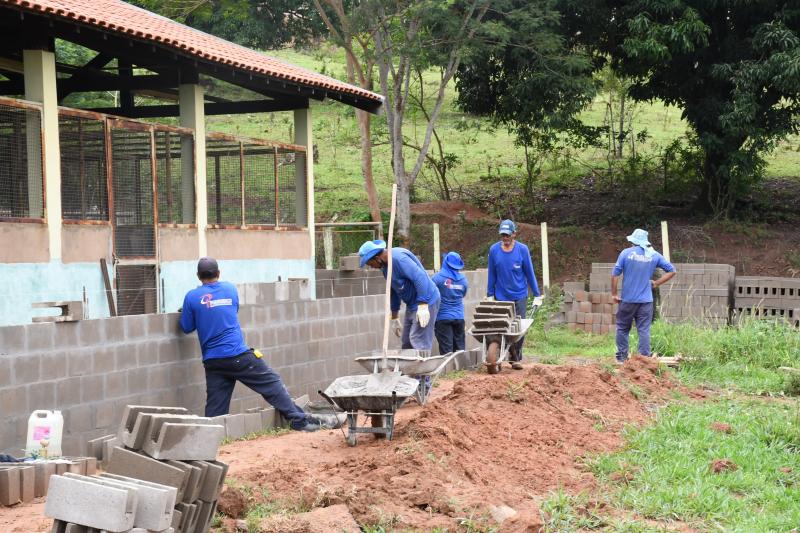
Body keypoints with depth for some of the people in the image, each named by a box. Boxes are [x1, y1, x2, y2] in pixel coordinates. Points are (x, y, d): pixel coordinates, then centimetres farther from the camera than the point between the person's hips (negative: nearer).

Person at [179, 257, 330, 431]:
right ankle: (299, 420, 2)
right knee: (272, 384, 5)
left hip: (212, 363, 1)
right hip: (239, 355, -1)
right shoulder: (230, 289, 7)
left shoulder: (191, 297, 0)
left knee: (214, 410, 4)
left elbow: (186, 328, 8)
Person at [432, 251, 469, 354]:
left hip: (443, 317, -4)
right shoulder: (463, 279, 3)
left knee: (446, 349, -3)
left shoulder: (438, 277, -10)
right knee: (460, 347, 9)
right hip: (459, 317, 4)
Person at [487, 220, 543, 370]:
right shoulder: (494, 250, -2)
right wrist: (490, 295, 6)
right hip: (501, 297, 1)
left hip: (519, 296, -1)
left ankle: (517, 358, 9)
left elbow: (529, 273, 0)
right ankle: (513, 357, 12)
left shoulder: (522, 249, -5)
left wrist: (537, 295, 1)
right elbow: (492, 274, 6)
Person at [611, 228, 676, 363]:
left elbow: (615, 274, -6)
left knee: (622, 329, 11)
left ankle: (621, 357, 13)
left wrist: (614, 294, 2)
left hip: (628, 300, -1)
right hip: (646, 301, 1)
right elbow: (671, 271, 5)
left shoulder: (626, 253, -5)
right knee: (644, 330, 2)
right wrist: (656, 283, 7)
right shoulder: (654, 255, 2)